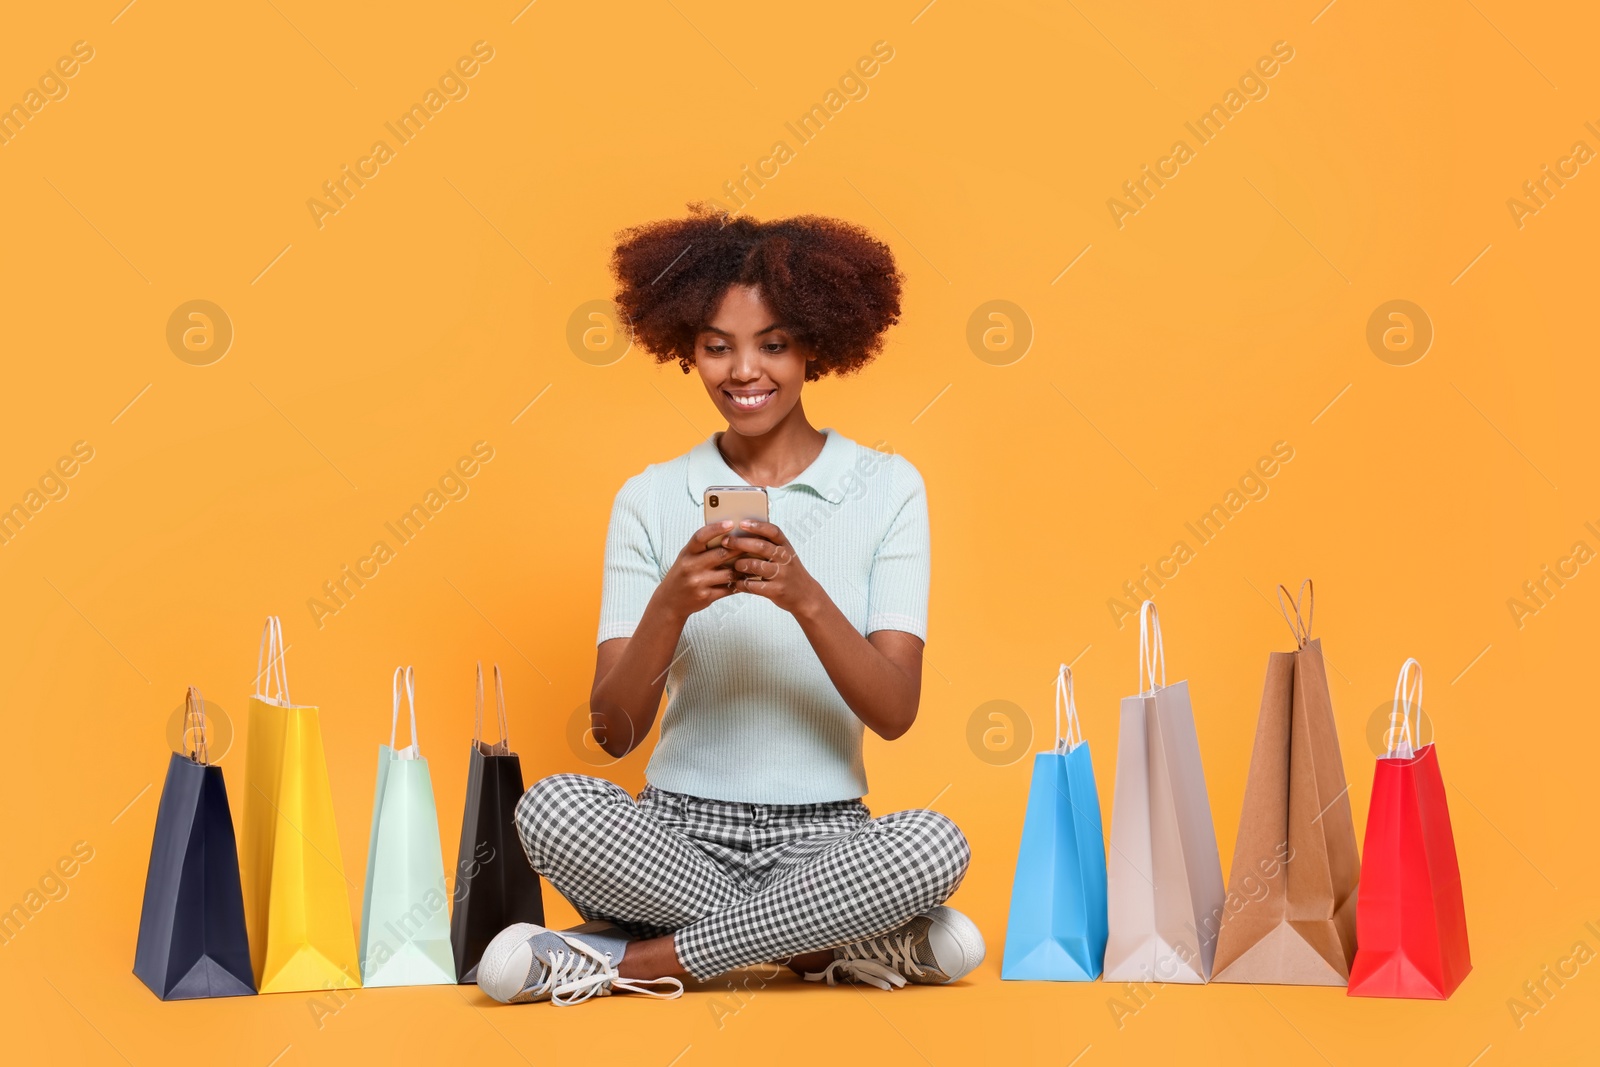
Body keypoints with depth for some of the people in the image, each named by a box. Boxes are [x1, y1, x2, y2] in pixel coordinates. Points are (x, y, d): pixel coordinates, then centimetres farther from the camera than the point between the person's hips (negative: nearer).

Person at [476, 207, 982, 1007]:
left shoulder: (886, 488, 3)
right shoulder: (650, 499, 5)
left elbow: (895, 713, -6)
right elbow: (614, 732, -1)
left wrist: (805, 598, -22)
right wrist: (671, 606, -19)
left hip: (822, 838, -1)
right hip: (676, 831, 1)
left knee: (935, 845, -32)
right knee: (551, 807, -30)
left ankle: (627, 961, -19)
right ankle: (855, 948, -18)